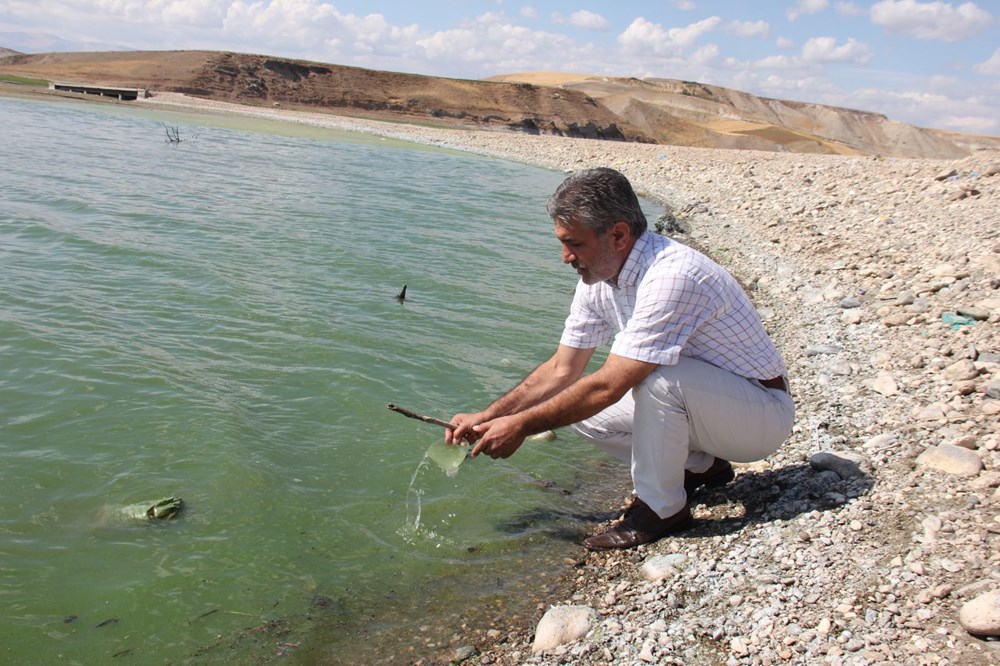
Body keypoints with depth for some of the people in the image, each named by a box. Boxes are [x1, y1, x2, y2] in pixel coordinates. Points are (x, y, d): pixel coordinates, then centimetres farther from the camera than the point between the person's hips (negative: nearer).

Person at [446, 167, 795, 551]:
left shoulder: (671, 277, -31)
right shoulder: (597, 279, -3)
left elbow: (608, 386, -32)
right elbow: (562, 370, 2)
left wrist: (521, 426, -23)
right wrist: (486, 417, -5)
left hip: (761, 414, -8)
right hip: (687, 401, 8)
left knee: (657, 375, -34)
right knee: (578, 408, -3)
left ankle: (661, 509, -12)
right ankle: (698, 467, 12)